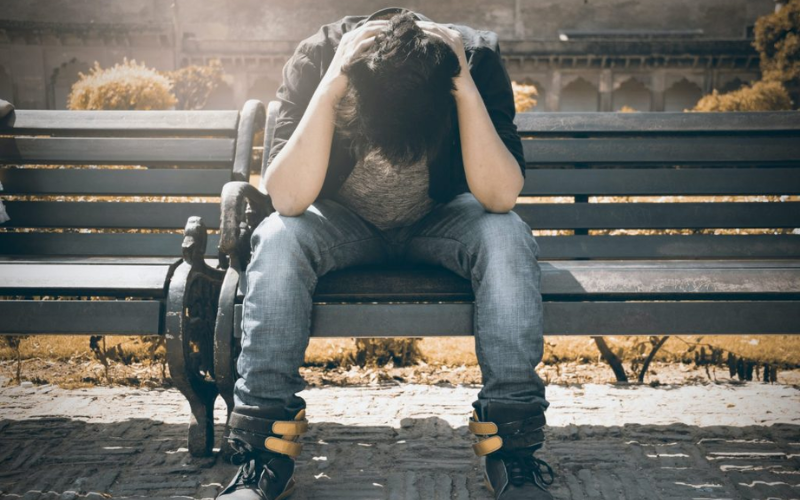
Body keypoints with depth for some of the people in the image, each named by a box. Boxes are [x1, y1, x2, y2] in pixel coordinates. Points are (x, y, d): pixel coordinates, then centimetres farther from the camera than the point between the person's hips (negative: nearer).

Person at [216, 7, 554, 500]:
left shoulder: (477, 57, -25)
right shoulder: (318, 58, -26)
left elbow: (500, 196, -32)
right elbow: (288, 198, -34)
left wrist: (467, 90, -40)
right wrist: (329, 89, -42)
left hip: (439, 219, 0)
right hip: (343, 222, 0)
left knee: (507, 238, -31)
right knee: (278, 239, -31)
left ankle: (512, 448, -23)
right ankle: (266, 450, -23)